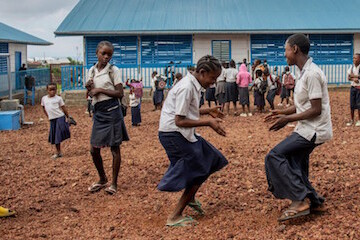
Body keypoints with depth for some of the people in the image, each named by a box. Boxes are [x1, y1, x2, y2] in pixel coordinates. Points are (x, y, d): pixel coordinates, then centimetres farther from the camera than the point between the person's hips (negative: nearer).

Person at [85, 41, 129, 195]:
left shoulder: (113, 70, -5)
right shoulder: (92, 70, 11)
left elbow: (120, 93, -11)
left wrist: (100, 90, -15)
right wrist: (89, 88, -3)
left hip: (111, 110, -5)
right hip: (98, 112, 6)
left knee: (114, 148, 2)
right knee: (94, 149, 8)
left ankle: (114, 183, 13)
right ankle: (102, 179, 29)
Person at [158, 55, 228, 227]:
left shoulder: (193, 85, 10)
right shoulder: (187, 87, -20)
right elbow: (180, 121, -23)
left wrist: (207, 111, 10)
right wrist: (208, 122, -21)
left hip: (181, 134, 10)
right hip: (174, 134, -10)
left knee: (211, 159, 18)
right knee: (198, 172, -3)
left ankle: (190, 197, 34)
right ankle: (175, 217, 3)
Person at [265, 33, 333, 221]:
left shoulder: (312, 74, -19)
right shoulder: (305, 72, 13)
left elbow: (316, 110, -21)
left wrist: (288, 119, -17)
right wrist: (283, 112, 12)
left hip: (314, 130, -10)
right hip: (309, 129, 10)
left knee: (275, 156, -14)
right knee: (294, 165, 13)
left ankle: (300, 200, -12)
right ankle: (313, 201, 21)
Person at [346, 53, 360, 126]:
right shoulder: (351, 67, 6)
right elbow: (349, 77, 4)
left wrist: (353, 75, -14)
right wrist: (354, 79, -15)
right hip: (353, 87, 5)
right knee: (352, 104, 7)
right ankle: (352, 120, 16)